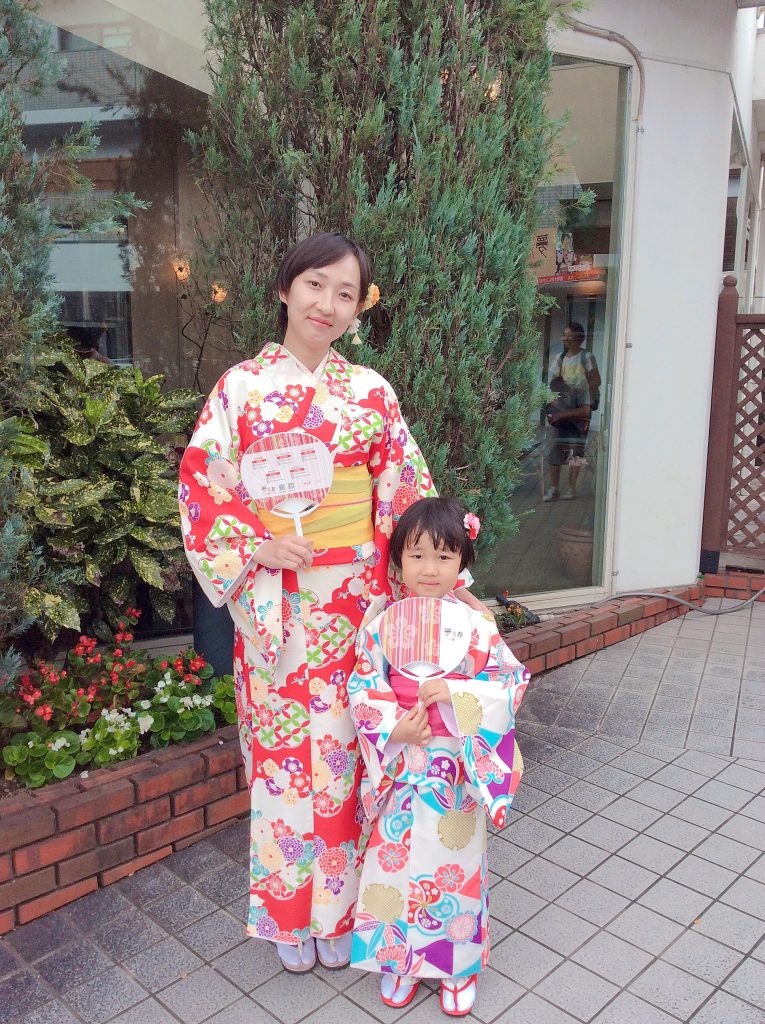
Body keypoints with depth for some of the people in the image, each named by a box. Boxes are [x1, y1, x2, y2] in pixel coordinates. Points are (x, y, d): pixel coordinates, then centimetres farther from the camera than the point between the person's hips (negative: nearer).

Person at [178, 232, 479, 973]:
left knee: (342, 744, 10)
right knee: (280, 746, 9)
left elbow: (405, 495, 4)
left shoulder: (370, 392, 2)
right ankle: (290, 913, 31)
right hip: (274, 602, -1)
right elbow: (202, 485, -2)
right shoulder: (241, 386, -1)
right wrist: (257, 547, -14)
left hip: (352, 599, 1)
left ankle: (339, 907, 33)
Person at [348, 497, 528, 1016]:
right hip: (401, 766, 1)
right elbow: (363, 688, -5)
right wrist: (395, 726, -20)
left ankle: (458, 966, 37)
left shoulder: (476, 624, -11)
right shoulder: (383, 623, -7)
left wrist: (455, 692, -23)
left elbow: (511, 684, -10)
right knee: (398, 860, 13)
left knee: (456, 863, 14)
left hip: (457, 767, -1)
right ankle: (400, 959, 37)